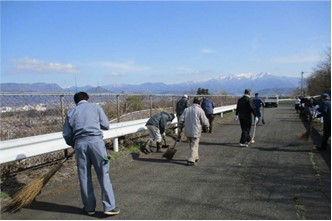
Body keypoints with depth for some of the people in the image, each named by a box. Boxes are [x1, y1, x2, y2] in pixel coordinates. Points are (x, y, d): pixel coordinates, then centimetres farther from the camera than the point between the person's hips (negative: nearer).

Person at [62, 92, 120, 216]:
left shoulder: (71, 112, 15)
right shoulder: (95, 106, 12)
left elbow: (66, 134, 12)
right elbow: (106, 125, 11)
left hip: (80, 144, 2)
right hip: (95, 141, -2)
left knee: (84, 177, 11)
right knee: (103, 174, 3)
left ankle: (89, 207, 20)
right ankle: (109, 207, 4)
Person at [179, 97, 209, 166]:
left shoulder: (186, 109, 4)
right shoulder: (200, 110, -9)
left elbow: (181, 120, 2)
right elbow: (205, 123, -8)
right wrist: (207, 125, 15)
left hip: (187, 131, 5)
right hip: (195, 132, -5)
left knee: (191, 145, 21)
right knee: (194, 146, 3)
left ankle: (195, 157, 35)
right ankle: (190, 160, -2)